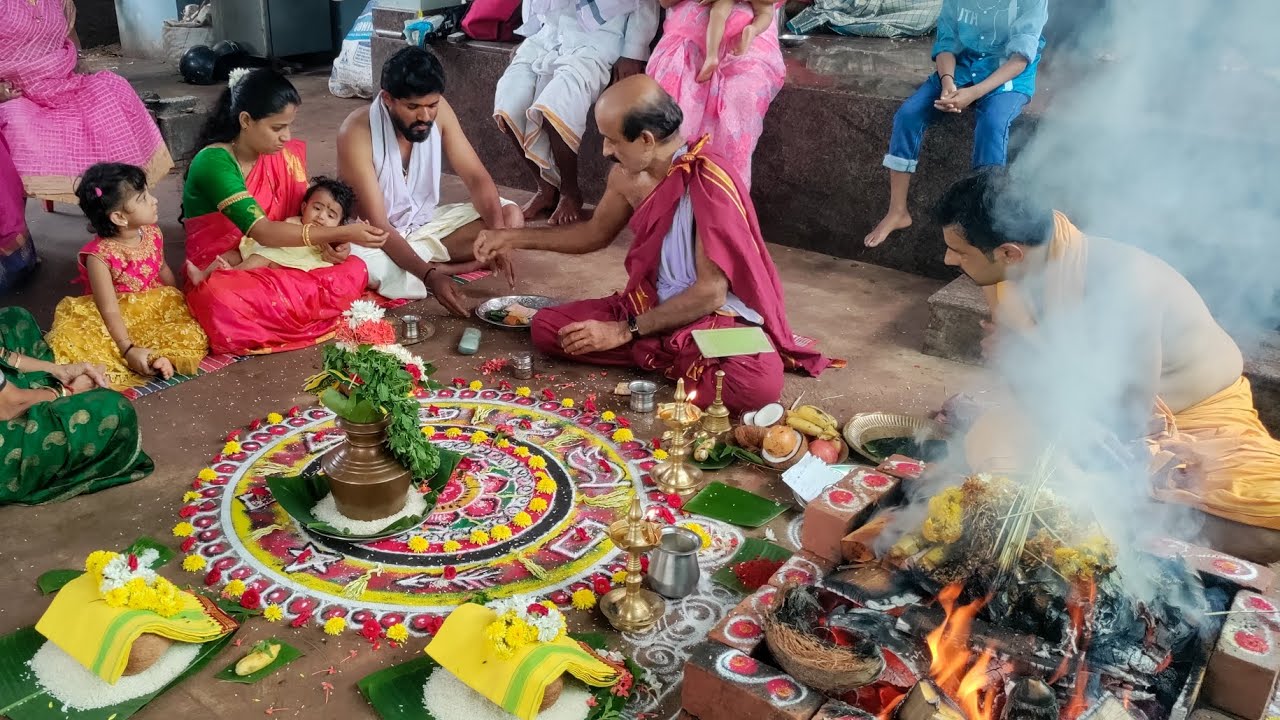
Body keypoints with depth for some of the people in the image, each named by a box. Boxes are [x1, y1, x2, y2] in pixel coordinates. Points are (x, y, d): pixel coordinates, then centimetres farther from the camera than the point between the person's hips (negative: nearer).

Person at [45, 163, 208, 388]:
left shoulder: (152, 234, -8)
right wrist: (129, 350, -30)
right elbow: (110, 311, -24)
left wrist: (180, 301, 13)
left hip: (156, 309, 4)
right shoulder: (99, 255, -25)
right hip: (120, 322, -4)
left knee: (194, 333, -19)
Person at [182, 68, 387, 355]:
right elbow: (264, 232, -29)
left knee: (354, 271, -16)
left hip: (274, 265, 7)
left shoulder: (283, 155, 0)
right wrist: (342, 233, -34)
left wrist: (328, 243, -18)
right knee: (228, 306, -43)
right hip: (219, 274, -7)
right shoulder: (213, 162, -21)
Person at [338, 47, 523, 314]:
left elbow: (476, 177, -11)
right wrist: (429, 275, -41)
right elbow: (377, 225, -28)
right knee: (368, 270, -41)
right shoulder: (357, 132, -26)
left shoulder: (437, 109, -12)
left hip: (426, 222, 5)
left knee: (510, 216, -11)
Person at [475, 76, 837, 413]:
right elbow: (596, 233, 19)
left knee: (759, 385, -38)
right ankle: (672, 362, -8)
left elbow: (710, 293, -23)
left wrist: (625, 331, -20)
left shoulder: (709, 184, -25)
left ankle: (658, 362, -10)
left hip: (718, 317, -7)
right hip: (653, 305, 7)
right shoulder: (629, 174, -3)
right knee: (546, 327, -7)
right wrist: (514, 238, 13)